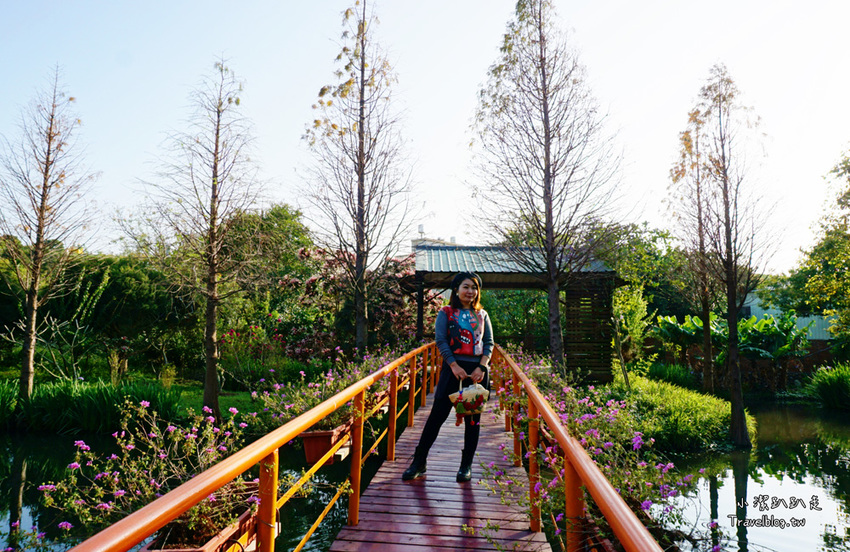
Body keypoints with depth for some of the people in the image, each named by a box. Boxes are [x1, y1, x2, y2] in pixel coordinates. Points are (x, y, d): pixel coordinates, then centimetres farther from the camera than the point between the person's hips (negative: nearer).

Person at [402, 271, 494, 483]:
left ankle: (466, 465, 20)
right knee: (438, 414, -3)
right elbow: (440, 340, -5)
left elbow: (489, 342, 7)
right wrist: (454, 366, -15)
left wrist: (482, 366, -9)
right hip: (454, 367, -3)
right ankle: (419, 462, 6)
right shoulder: (446, 313, 4)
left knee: (473, 418, 7)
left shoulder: (482, 315, 12)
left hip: (478, 370, 3)